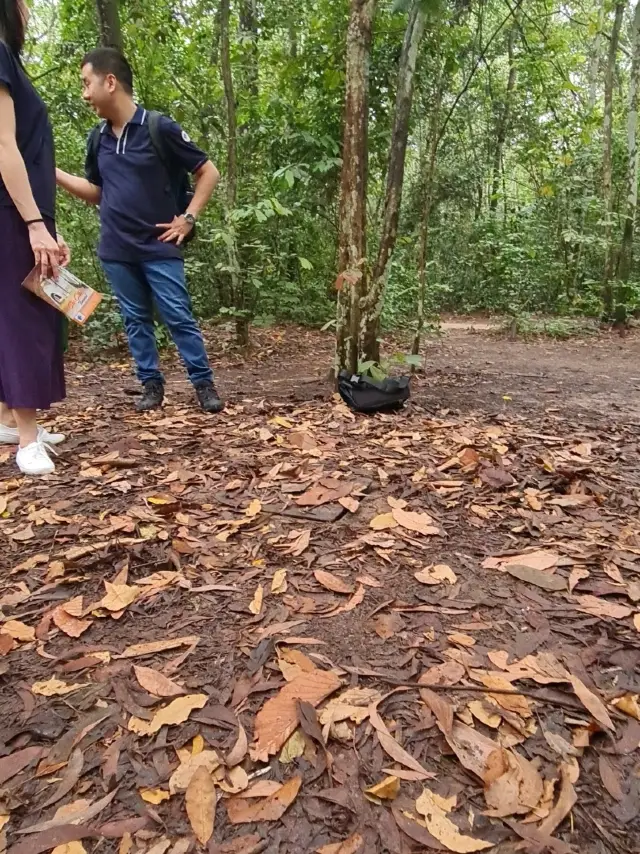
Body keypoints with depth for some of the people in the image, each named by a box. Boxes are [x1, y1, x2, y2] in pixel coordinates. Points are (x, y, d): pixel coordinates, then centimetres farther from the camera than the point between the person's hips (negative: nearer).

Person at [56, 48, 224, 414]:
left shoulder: (159, 127, -7)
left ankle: (204, 383, 7)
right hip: (116, 250, 6)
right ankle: (152, 384, 18)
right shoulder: (98, 138, 9)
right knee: (136, 320, 9)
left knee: (179, 317, -3)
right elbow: (96, 192, 19)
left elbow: (209, 172, -3)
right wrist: (52, 171, 9)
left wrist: (188, 219, -8)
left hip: (158, 247, -5)